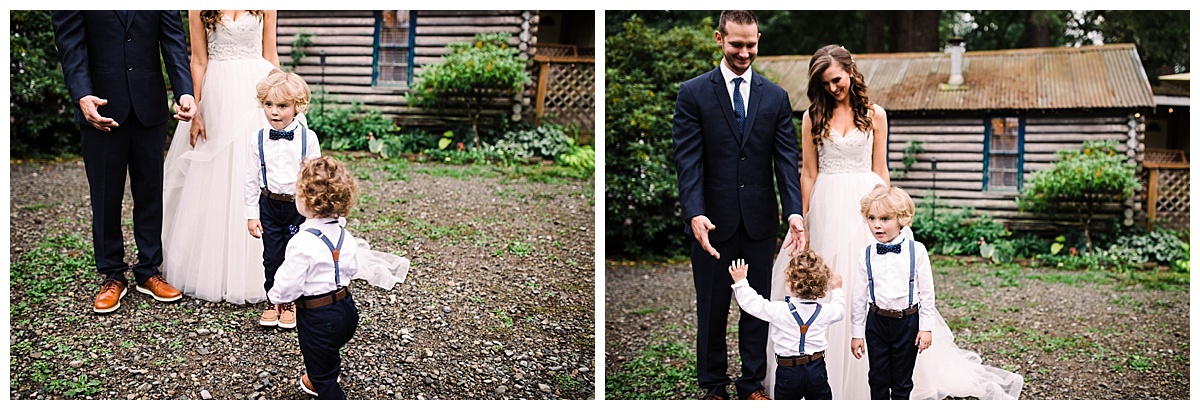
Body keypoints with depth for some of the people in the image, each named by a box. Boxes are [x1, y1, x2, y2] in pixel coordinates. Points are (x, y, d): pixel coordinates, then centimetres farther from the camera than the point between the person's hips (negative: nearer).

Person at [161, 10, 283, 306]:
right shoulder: (200, 9, 2)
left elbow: (270, 56, 7)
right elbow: (199, 61, 1)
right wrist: (195, 114, -3)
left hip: (256, 93, 0)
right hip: (216, 94, 0)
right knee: (213, 182, 5)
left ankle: (250, 269, 12)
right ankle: (213, 269, 15)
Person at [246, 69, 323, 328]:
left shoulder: (307, 138, -9)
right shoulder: (256, 139, -4)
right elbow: (251, 179, 2)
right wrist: (251, 214, 1)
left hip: (299, 205, -1)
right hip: (269, 205, 1)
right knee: (271, 256, 8)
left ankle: (291, 302, 24)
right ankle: (272, 302, 25)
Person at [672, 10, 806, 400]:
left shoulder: (776, 97, 5)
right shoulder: (693, 93, -3)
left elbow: (786, 159, -1)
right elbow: (688, 160, -11)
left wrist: (795, 212, -16)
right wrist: (695, 214, -24)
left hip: (760, 221, 2)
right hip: (714, 221, -2)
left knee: (758, 305, 13)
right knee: (712, 308, 10)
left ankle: (752, 383, 28)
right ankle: (714, 385, 26)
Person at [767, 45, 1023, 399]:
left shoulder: (874, 114, 5)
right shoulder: (813, 117, 4)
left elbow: (880, 171, 8)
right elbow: (809, 173, 4)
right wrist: (804, 220, -1)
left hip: (865, 207, 0)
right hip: (827, 209, 0)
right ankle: (828, 376, 14)